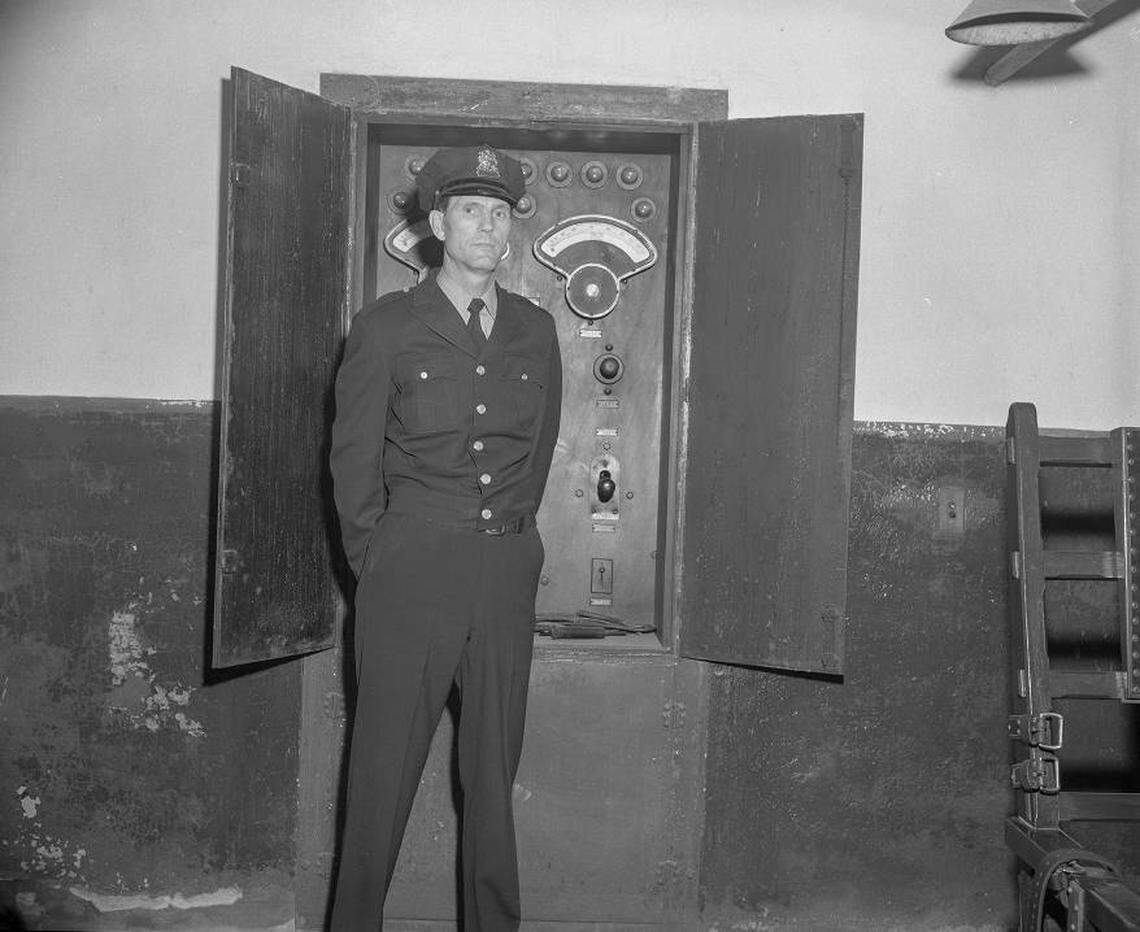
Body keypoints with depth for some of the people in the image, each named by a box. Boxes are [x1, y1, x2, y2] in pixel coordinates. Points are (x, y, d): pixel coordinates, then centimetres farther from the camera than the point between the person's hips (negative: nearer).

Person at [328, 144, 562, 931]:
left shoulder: (536, 332, 10)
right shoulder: (387, 327, 0)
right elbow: (354, 459, 3)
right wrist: (377, 565, 5)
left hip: (508, 570, 3)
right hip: (412, 565, -3)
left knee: (494, 763, 10)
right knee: (385, 764, 1)